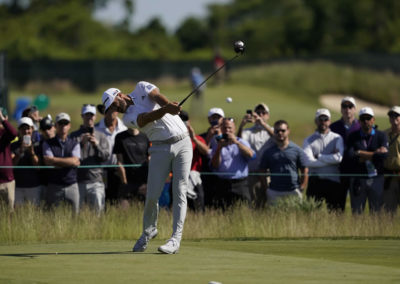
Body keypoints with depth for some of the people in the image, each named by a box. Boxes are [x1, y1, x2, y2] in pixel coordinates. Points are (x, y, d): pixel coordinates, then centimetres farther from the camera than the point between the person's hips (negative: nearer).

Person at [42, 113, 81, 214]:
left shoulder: (74, 144, 10)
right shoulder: (48, 144, 6)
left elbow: (75, 161, -6)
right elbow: (48, 161, -9)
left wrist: (55, 160, -6)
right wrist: (68, 162, -7)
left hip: (72, 186, 1)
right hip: (54, 186, -1)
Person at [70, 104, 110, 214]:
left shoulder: (101, 136, 16)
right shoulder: (74, 136, 11)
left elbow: (106, 156, 5)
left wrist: (97, 145, -10)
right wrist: (81, 143, -13)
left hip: (96, 181, 1)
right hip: (78, 180, -1)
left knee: (98, 207, -10)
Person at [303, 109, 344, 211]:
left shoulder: (337, 138, 9)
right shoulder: (309, 140, 9)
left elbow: (339, 157, -8)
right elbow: (308, 161, -7)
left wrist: (318, 156, -3)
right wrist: (331, 159, -7)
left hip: (333, 182, 0)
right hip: (315, 182, 0)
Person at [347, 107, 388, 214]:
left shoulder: (381, 136, 3)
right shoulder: (353, 137, 5)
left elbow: (383, 155, -13)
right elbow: (351, 156, -10)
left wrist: (360, 153, -9)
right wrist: (374, 154, -11)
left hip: (376, 180, 0)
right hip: (358, 180, 0)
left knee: (377, 212, 1)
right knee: (356, 213, 1)